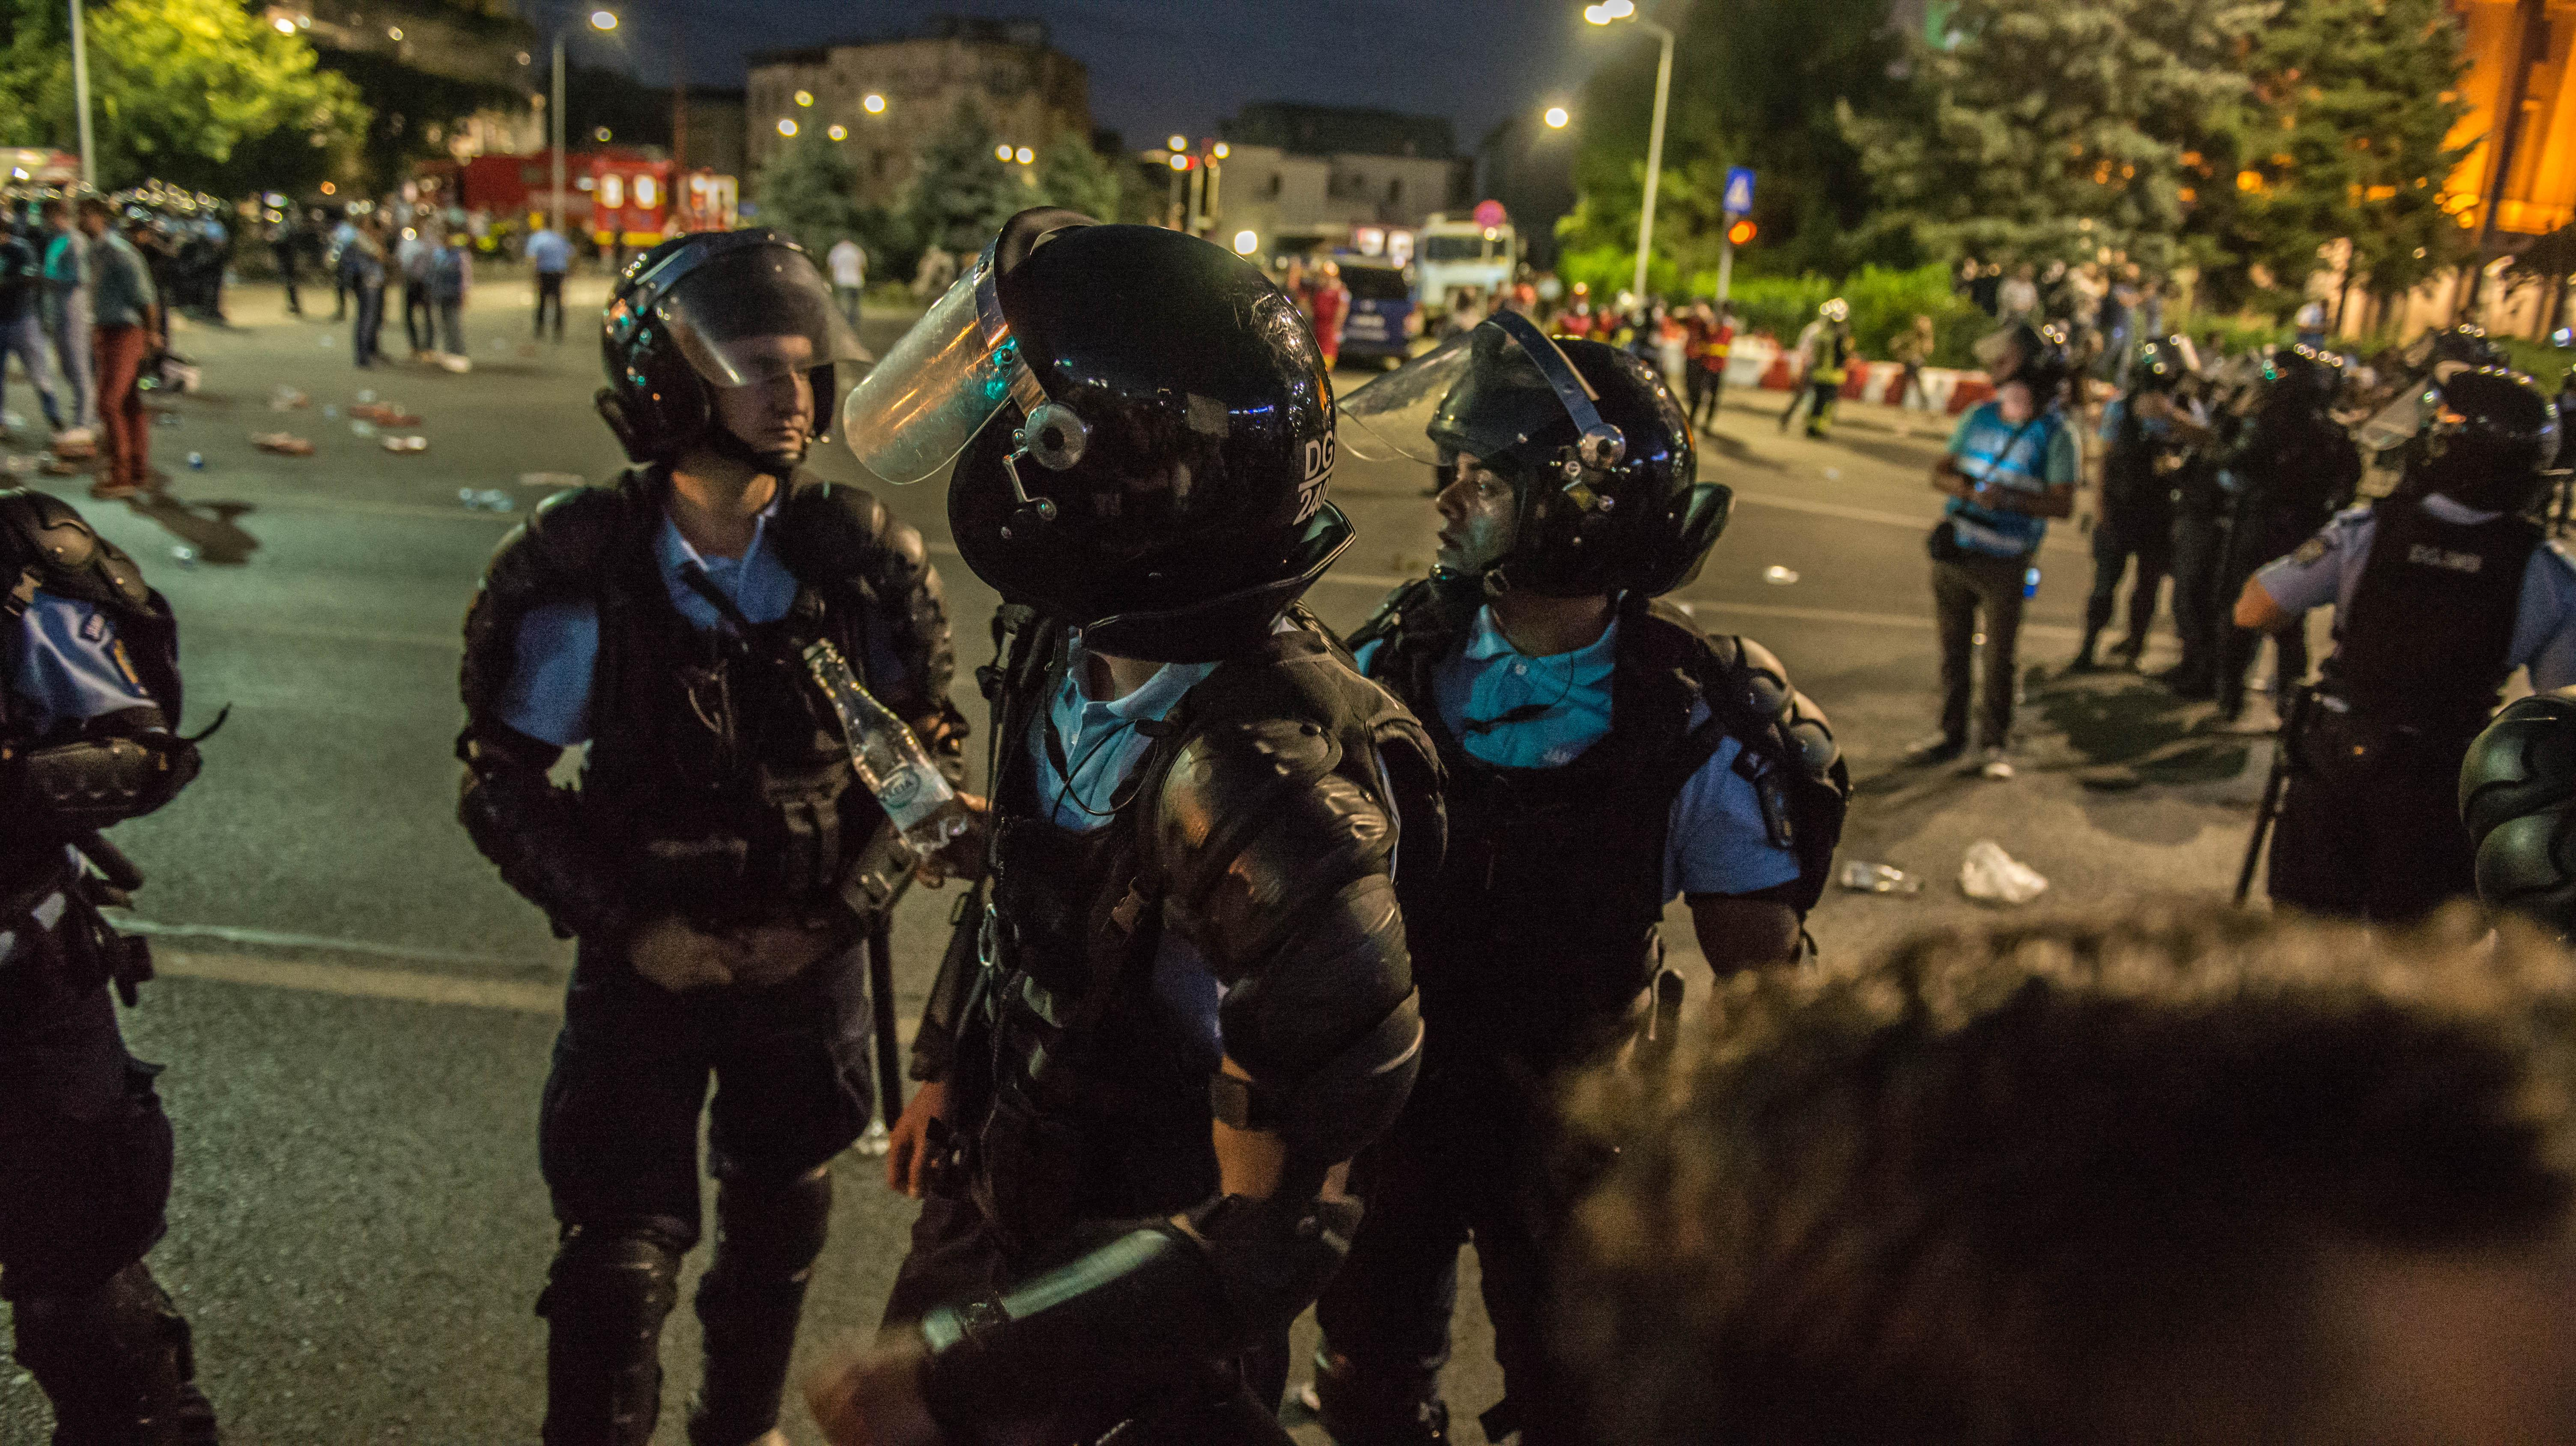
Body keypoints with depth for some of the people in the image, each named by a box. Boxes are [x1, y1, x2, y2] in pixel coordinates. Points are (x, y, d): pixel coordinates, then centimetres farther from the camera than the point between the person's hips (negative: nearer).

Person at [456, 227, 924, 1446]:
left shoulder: (864, 560, -11)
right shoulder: (580, 571, -15)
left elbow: (926, 756, -2)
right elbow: (501, 784, -7)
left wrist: (843, 911, -11)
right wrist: (627, 926, -14)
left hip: (808, 965, 3)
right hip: (646, 965, -2)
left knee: (779, 1225, 21)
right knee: (621, 1258, 3)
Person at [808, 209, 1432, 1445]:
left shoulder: (1268, 783, -38)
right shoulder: (1076, 640, -12)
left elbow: (1272, 1223, -32)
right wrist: (944, 1061, 17)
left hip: (1146, 1282, -6)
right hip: (1003, 1181, 7)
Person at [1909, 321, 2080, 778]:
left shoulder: (2056, 435, -7)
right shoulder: (1979, 416, 8)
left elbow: (2062, 503, -12)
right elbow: (1940, 473, 9)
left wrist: (2010, 500, -28)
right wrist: (1970, 491, -13)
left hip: (2004, 564, -4)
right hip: (1953, 551, 5)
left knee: (1999, 658, 2)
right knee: (1954, 650, 11)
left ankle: (1997, 743, 15)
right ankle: (1951, 733, 23)